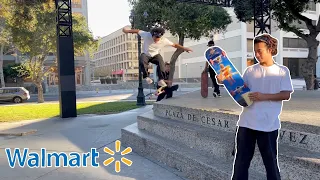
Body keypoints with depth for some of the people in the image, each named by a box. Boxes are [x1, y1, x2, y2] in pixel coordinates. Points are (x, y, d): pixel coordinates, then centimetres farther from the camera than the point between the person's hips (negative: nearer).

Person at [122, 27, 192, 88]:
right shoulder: (147, 35, -23)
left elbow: (174, 45, -8)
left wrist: (184, 48, -10)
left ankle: (161, 80, -31)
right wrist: (127, 30, 2)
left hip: (155, 55, 1)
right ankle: (146, 77, -21)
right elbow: (137, 31, -8)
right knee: (142, 61, -35)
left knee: (161, 62, -31)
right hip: (145, 54, -1)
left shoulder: (164, 40, -19)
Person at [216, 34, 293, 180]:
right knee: (241, 160, 9)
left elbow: (286, 95, -5)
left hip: (268, 124, -2)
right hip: (246, 122, 3)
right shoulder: (250, 70, 9)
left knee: (270, 161, 11)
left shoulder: (282, 71, 3)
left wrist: (264, 96, -17)